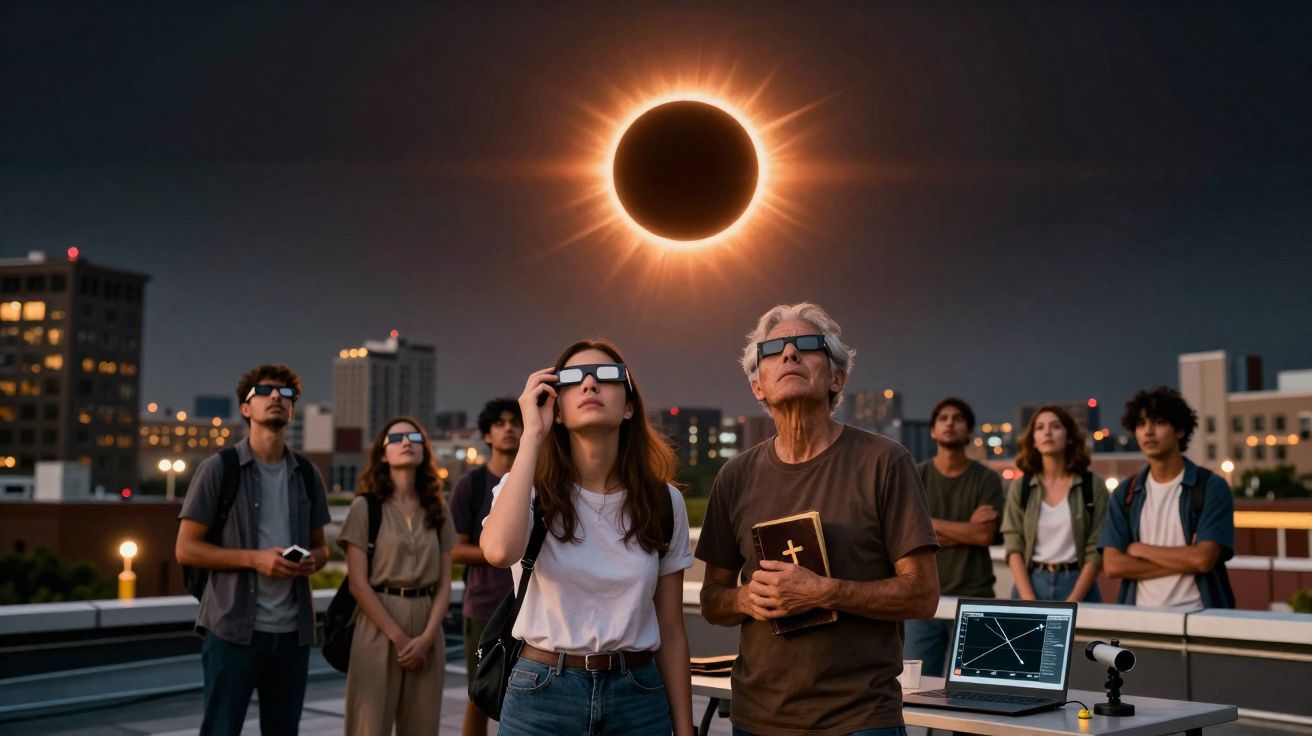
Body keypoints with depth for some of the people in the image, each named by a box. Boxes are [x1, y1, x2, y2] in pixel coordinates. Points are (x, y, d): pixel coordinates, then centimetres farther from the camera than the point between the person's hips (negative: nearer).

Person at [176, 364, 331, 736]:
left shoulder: (307, 475, 9)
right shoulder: (219, 468, -4)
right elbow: (186, 549, -6)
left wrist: (313, 561, -6)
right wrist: (254, 558, -17)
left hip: (293, 630, 5)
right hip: (234, 627, -4)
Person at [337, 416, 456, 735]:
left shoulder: (438, 511, 10)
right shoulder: (366, 506, -1)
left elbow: (444, 583, 7)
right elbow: (358, 583, -7)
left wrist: (427, 636, -7)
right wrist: (398, 637, -12)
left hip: (427, 629, 4)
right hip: (379, 629, -4)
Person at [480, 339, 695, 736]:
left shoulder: (663, 501, 0)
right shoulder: (529, 489, -5)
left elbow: (671, 632, 4)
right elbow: (499, 551, -30)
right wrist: (532, 435, -22)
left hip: (640, 697, 2)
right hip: (542, 694, -2)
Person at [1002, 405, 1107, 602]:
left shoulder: (1092, 485, 0)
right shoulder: (1020, 487, 4)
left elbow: (1096, 551, -4)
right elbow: (1014, 548, -2)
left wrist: (1071, 603, -13)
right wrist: (1029, 602, -13)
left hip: (1078, 585, -1)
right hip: (1030, 583, 1)